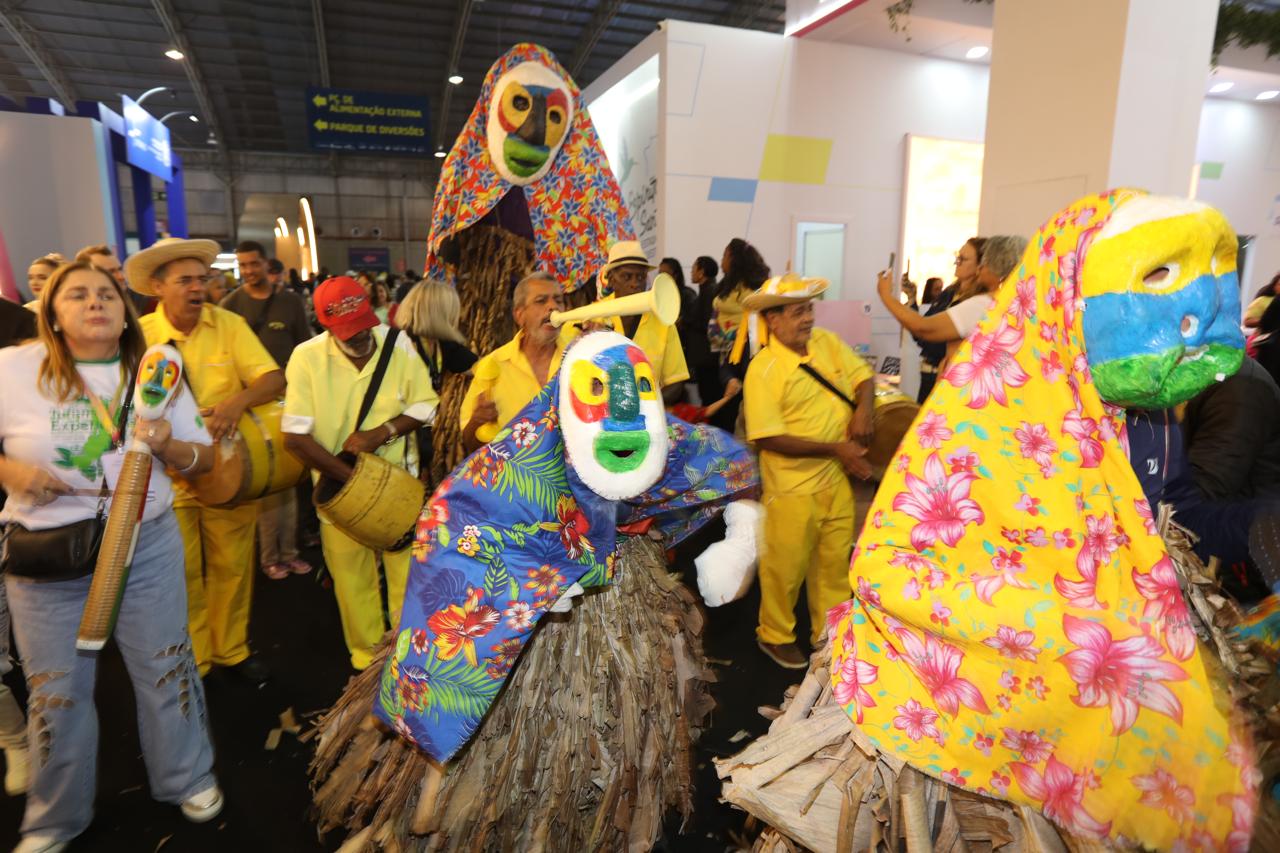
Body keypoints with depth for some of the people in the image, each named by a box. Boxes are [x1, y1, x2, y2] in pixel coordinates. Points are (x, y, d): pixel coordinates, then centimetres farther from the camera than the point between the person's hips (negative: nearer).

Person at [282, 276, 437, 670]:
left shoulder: (397, 344, -7)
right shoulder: (307, 357, -13)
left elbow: (426, 405, -1)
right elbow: (296, 437, -16)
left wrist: (381, 433, -16)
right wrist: (352, 478, -16)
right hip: (340, 486, -1)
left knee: (409, 570, 8)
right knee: (352, 580, 13)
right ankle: (367, 657, 35)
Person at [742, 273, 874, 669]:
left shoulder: (827, 342, -1)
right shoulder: (763, 368, -19)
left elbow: (862, 373, 12)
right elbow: (768, 438, -22)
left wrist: (863, 407, -11)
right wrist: (835, 449, -20)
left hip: (837, 480, 6)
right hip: (793, 488, -6)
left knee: (835, 562, 19)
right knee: (787, 567, 11)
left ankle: (830, 634, 41)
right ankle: (775, 636, 36)